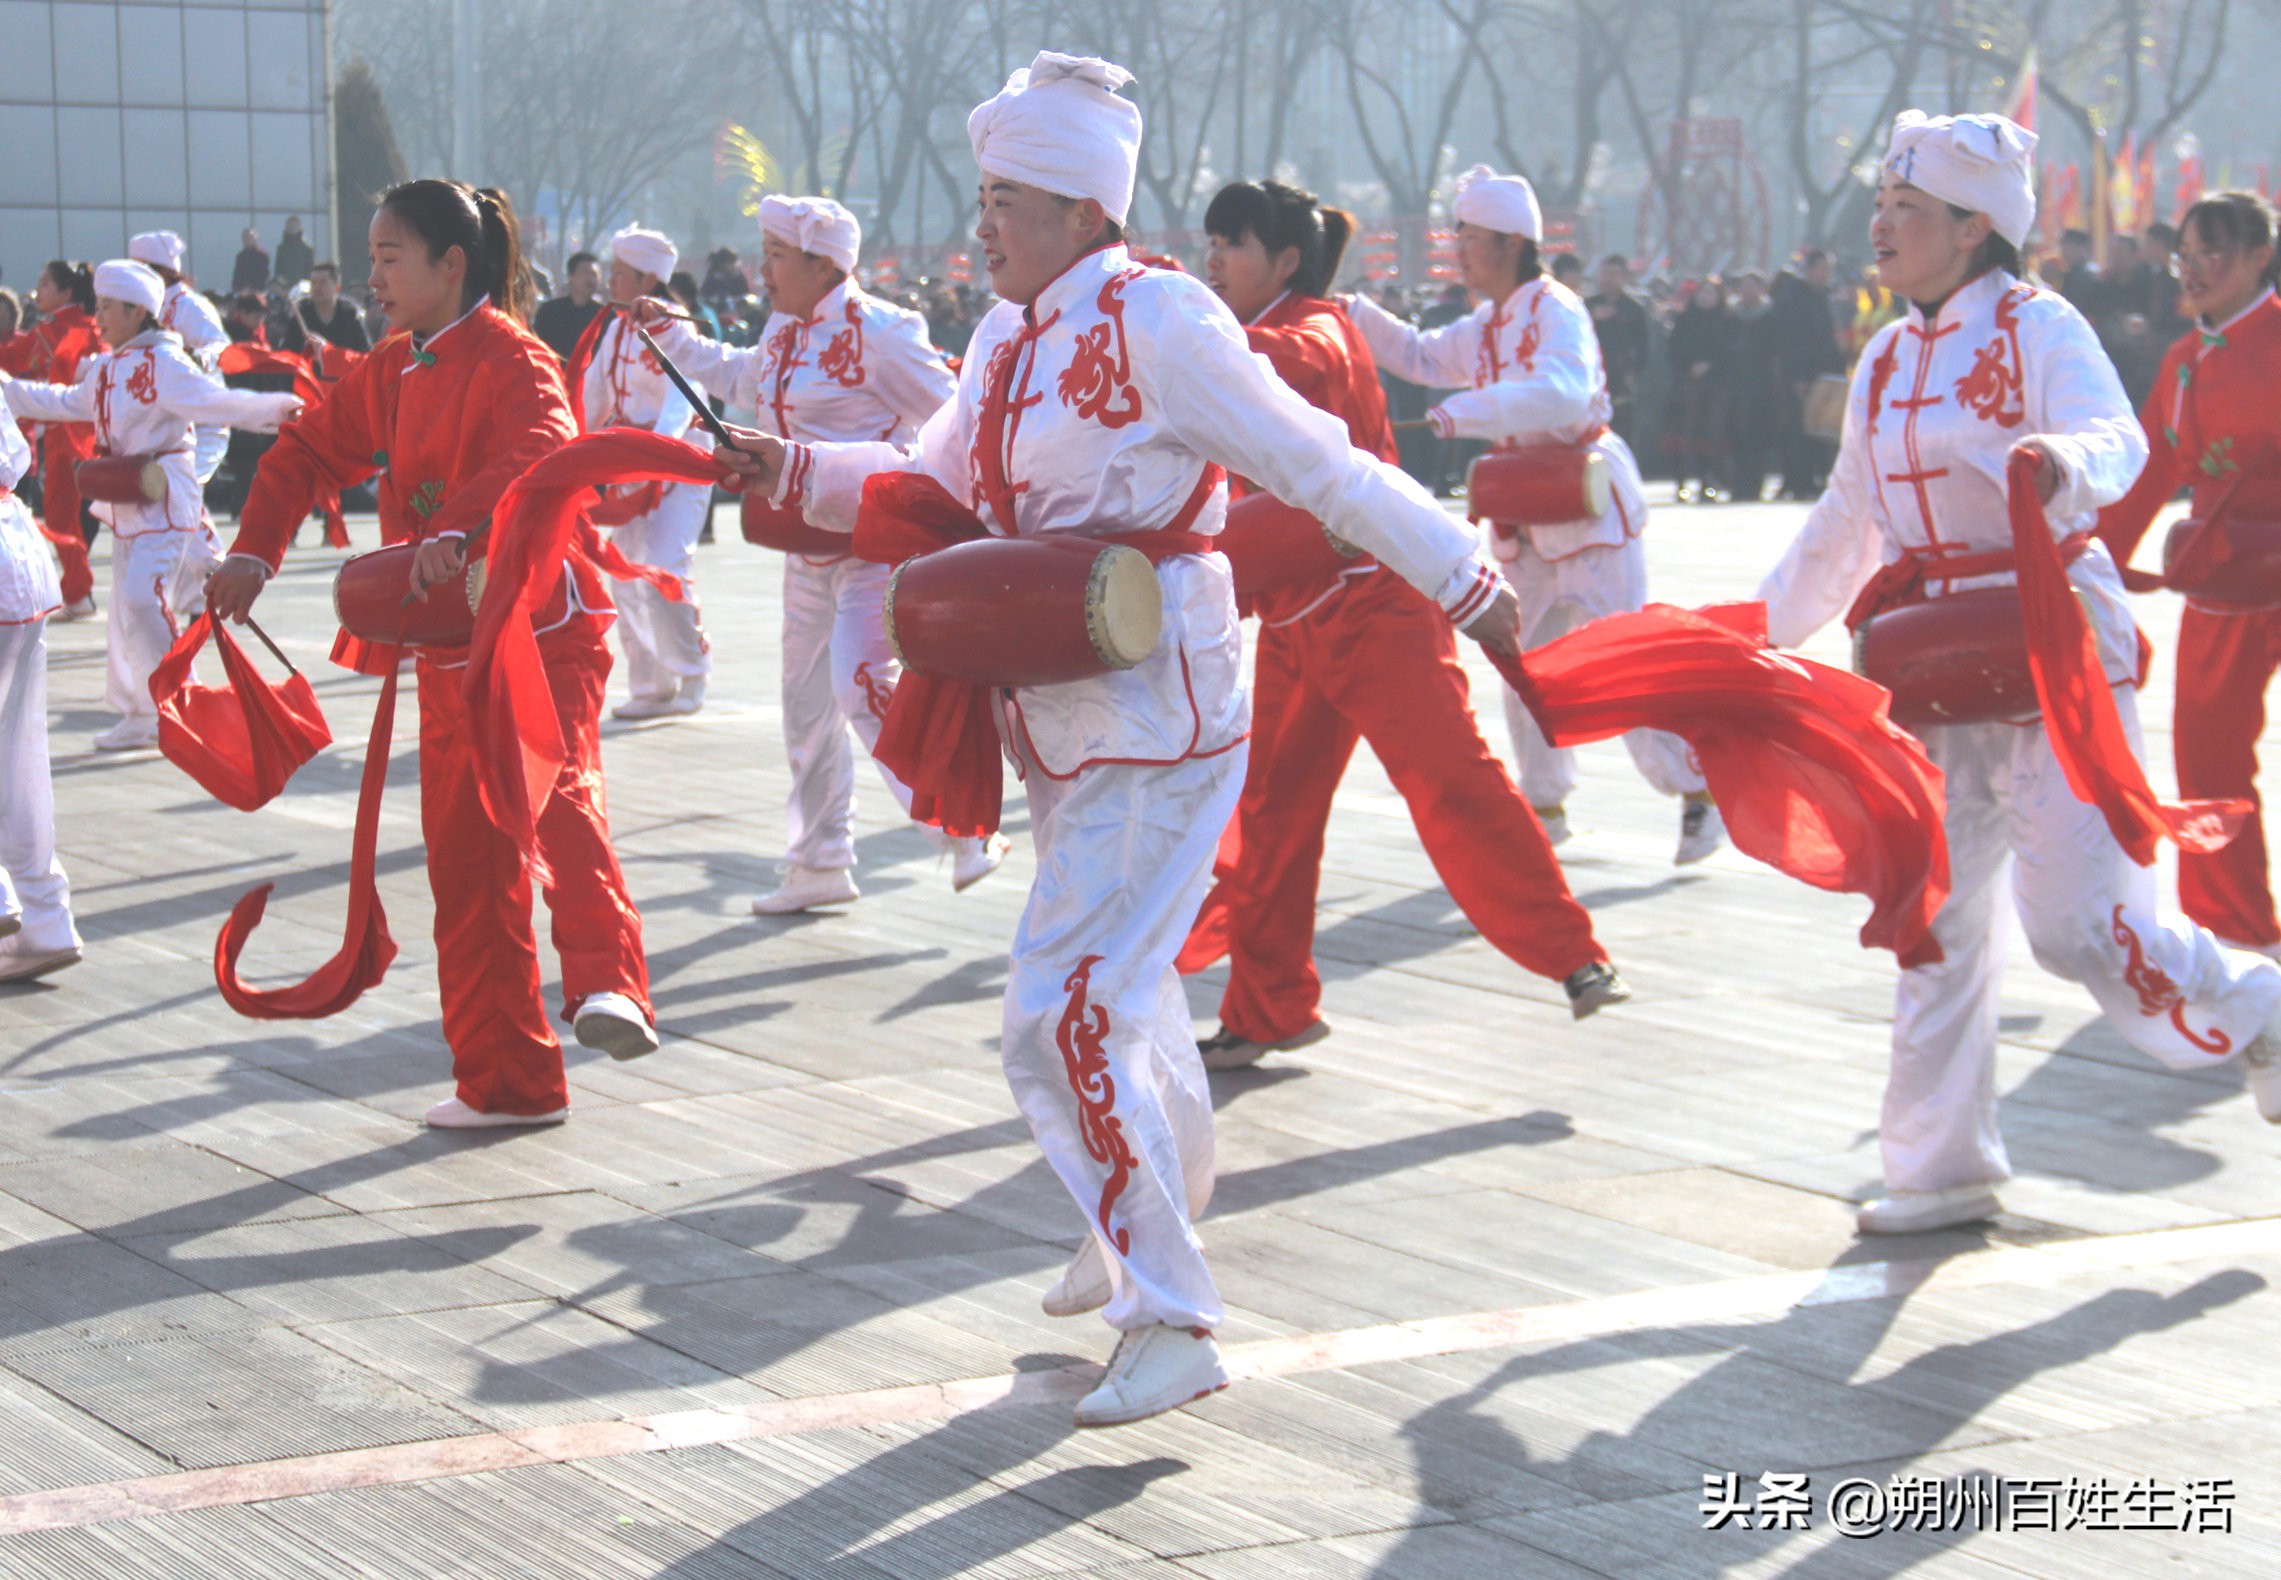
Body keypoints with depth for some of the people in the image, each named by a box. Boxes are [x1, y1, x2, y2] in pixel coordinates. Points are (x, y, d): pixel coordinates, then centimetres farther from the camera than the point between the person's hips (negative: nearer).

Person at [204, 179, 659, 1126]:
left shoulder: (510, 358, -13)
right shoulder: (390, 374, 13)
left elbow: (540, 454, -32)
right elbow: (305, 455, 18)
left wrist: (459, 528, -48)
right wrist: (254, 553, 2)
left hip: (542, 628, -8)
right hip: (449, 648, 8)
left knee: (555, 793, -33)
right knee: (465, 859, 8)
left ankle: (609, 986, -46)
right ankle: (506, 1082, 15)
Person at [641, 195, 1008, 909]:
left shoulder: (876, 330, -16)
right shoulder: (784, 330, 9)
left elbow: (951, 418, -13)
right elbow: (740, 380, 31)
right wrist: (672, 337, 27)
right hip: (810, 548, 9)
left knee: (864, 690, -20)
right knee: (807, 706, 13)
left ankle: (970, 833, -9)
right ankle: (819, 865, 25)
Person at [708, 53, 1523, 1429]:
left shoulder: (1156, 322, -15)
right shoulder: (1010, 339, 10)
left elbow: (1319, 467, -14)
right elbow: (931, 483, 20)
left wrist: (1466, 585, -11)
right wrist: (793, 471, 6)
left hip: (1158, 716, -9)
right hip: (1061, 721, 9)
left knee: (1068, 1016, -14)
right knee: (1123, 985, 24)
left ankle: (1173, 1323, -7)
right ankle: (1154, 1223, 44)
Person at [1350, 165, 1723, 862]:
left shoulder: (1556, 311, -17)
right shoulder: (1486, 326, 10)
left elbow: (1561, 393, -35)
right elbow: (1423, 357, 26)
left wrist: (1466, 412, -43)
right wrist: (1358, 314, 12)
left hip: (1590, 506, -9)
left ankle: (1698, 793, 2)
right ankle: (1545, 806, 21)